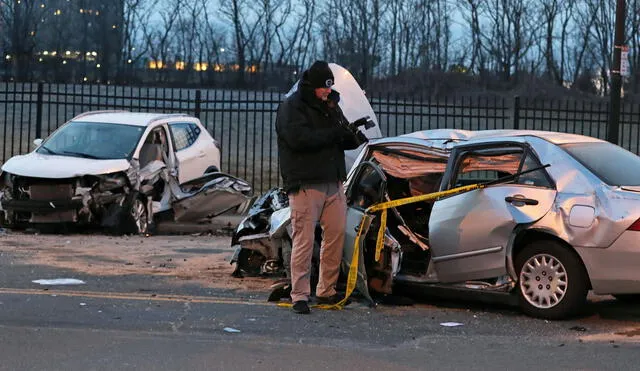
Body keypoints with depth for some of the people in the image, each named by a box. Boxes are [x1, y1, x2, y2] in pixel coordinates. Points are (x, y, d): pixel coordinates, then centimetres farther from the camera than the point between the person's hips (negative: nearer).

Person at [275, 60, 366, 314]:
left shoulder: (331, 105, 17)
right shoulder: (291, 107, -6)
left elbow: (342, 139, 18)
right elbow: (299, 138, -21)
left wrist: (353, 138, -6)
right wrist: (335, 133, -21)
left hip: (333, 183, 7)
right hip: (305, 184, -7)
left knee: (337, 234, 7)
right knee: (304, 240, -8)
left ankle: (326, 291, 18)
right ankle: (300, 295, -4)